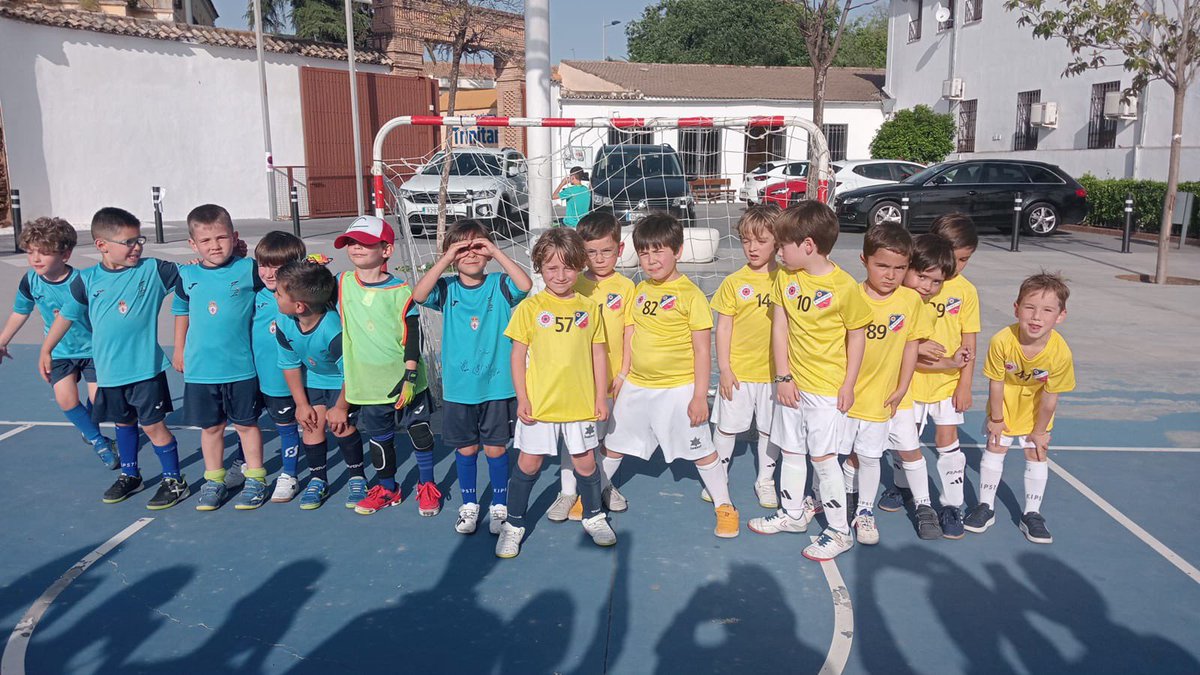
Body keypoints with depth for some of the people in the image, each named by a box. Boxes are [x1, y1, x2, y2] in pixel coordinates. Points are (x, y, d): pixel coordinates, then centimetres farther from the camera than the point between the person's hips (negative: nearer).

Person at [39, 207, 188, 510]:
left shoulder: (154, 270, -8)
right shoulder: (88, 280, -1)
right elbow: (67, 315, 10)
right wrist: (46, 350, 17)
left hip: (146, 369, -3)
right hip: (109, 371, 4)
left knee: (153, 425, 1)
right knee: (124, 423, 20)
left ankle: (174, 480, 15)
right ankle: (129, 475, 38)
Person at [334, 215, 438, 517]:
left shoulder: (400, 291, -10)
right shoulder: (343, 283, 2)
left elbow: (413, 336, -10)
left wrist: (410, 376, -15)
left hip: (405, 382, -3)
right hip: (368, 384, 3)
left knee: (420, 433, 7)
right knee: (378, 438, 15)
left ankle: (427, 485, 24)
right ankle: (387, 488, 33)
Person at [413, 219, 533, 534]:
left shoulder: (499, 285, -4)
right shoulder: (447, 289, -2)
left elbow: (525, 285, -24)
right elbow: (419, 295, -21)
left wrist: (496, 251, -21)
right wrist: (447, 259, -22)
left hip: (497, 385, -1)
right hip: (459, 387, 1)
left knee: (495, 449, 8)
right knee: (465, 449, 13)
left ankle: (499, 505, 28)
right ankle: (469, 505, 32)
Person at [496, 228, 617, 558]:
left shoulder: (589, 307, 1)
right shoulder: (530, 307, -5)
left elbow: (598, 354, 7)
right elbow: (518, 354, -2)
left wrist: (601, 397, 5)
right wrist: (522, 397, -7)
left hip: (580, 403, 2)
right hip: (539, 403, -1)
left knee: (585, 461, 13)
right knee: (529, 462, 7)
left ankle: (594, 516, 35)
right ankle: (514, 524, 24)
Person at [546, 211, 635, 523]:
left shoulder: (625, 287, -2)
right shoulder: (574, 285, -1)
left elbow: (629, 333, 0)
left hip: (611, 377, 0)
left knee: (606, 436, 15)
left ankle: (602, 485, 35)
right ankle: (568, 492, 21)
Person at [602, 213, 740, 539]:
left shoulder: (690, 295, -14)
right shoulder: (640, 290, 4)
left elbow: (702, 350, -12)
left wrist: (700, 396, -14)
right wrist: (623, 373, 10)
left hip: (678, 389, -5)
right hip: (636, 387, 6)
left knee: (701, 451, 6)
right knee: (614, 444, 17)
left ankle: (724, 506, 23)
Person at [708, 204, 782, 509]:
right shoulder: (734, 282, -5)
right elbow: (723, 327, -2)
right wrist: (724, 368, -6)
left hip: (774, 370, 1)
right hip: (738, 370, 0)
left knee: (770, 429, 13)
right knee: (726, 426, 11)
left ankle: (765, 481, 31)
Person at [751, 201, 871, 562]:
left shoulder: (844, 286, -17)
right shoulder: (785, 277, -2)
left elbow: (857, 335, -8)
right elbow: (779, 328, 0)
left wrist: (849, 385, -8)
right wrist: (783, 377, -4)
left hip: (827, 387, -6)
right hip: (792, 383, 6)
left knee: (823, 457, -1)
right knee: (791, 451, 17)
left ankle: (839, 531, 14)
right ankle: (792, 514, 36)